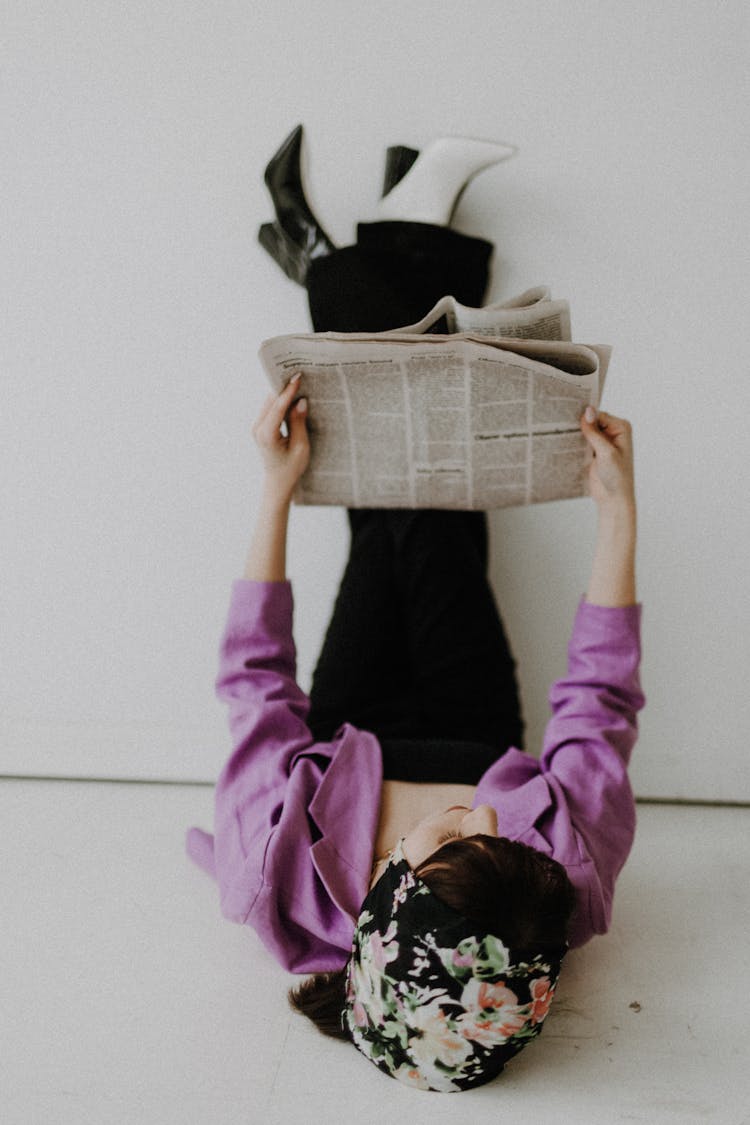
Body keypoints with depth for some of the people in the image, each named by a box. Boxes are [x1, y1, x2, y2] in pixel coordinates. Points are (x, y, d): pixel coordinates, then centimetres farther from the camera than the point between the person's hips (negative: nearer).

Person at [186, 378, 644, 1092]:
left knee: (380, 539, 15)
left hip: (345, 734, 0)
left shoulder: (278, 871, -48)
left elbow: (255, 676, -32)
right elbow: (601, 698, -28)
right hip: (476, 746, 1)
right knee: (438, 533, 10)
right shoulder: (574, 869, -46)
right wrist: (617, 506, -23)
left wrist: (277, 487, -26)